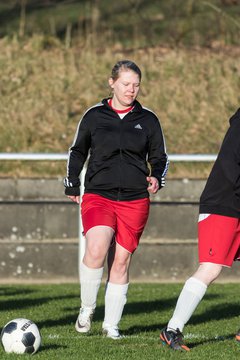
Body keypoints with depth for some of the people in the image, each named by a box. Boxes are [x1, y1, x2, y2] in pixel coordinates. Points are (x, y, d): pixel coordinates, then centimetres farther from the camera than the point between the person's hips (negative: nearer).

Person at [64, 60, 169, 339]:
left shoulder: (148, 120, 8)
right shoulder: (94, 116, 6)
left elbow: (160, 157, 15)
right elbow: (77, 152, 19)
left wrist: (157, 178, -4)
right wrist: (71, 186, 17)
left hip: (135, 200, 2)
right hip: (98, 195, -1)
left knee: (121, 261, 1)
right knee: (96, 250, -25)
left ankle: (111, 324, 12)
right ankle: (86, 308, -4)